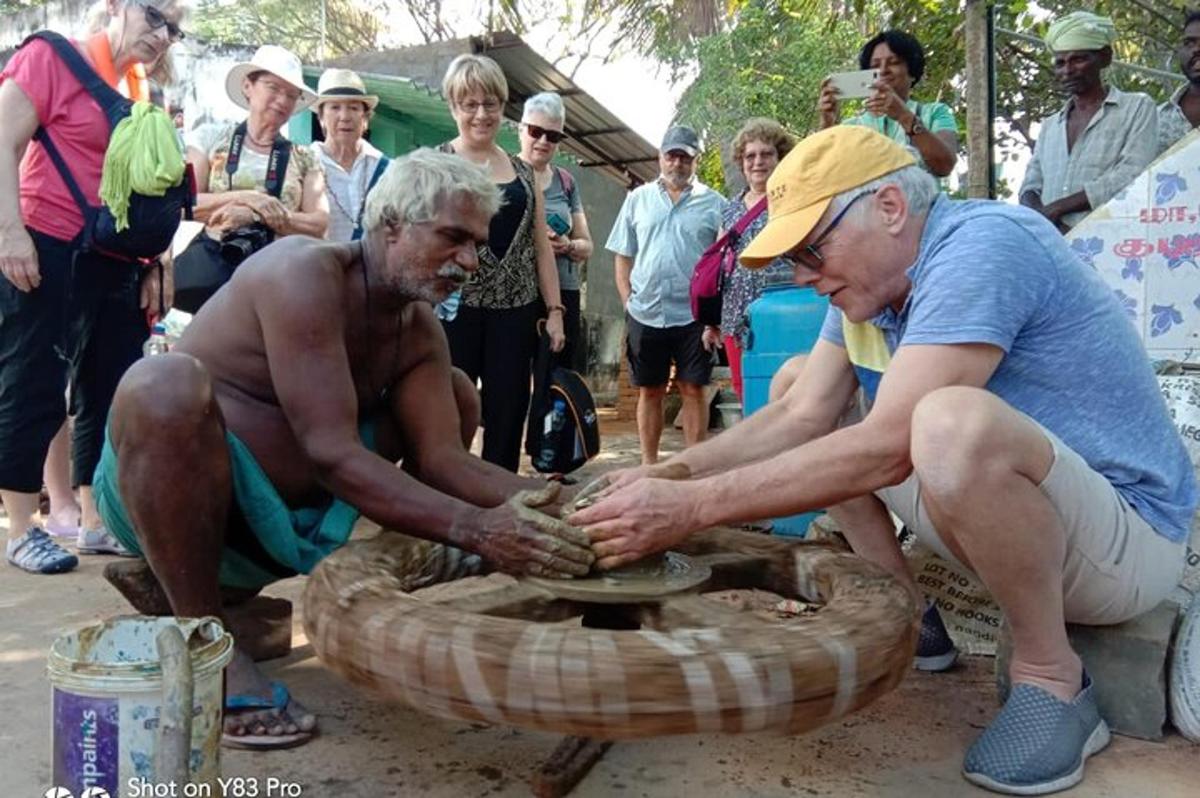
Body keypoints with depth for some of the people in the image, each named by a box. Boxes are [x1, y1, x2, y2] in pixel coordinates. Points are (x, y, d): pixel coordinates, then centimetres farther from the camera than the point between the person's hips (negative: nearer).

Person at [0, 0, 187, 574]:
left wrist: (150, 265, 15)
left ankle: (97, 523, 18)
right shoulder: (52, 56, -3)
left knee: (112, 391, 8)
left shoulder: (140, 88, 16)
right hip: (47, 251, -7)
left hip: (116, 262, 7)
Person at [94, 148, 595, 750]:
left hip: (282, 519, 7)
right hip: (160, 492, -7)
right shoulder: (305, 271, -23)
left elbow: (443, 460, -8)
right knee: (167, 382, -39)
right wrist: (476, 529, -37)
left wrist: (547, 501, -23)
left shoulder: (419, 330, 1)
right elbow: (331, 453, -31)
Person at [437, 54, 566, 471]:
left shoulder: (522, 171, 14)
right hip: (455, 307, -4)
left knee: (508, 418, 8)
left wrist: (555, 310, 10)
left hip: (515, 309, 4)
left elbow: (542, 247, 15)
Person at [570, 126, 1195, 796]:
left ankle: (1053, 680, -15)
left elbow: (887, 449, -33)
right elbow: (801, 417, -1)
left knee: (954, 423, -39)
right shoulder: (868, 282, 3)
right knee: (807, 412, 7)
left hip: (1125, 538, -8)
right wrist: (667, 476, -15)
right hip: (982, 499, 9)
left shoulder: (983, 244, -24)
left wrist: (692, 506, -32)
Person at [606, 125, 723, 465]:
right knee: (649, 392, 10)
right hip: (645, 315, 2)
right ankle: (648, 464, 20)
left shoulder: (713, 203, 3)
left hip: (694, 316, -2)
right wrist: (629, 304, 1)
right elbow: (623, 258, 10)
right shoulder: (638, 199, 9)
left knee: (693, 390, 4)